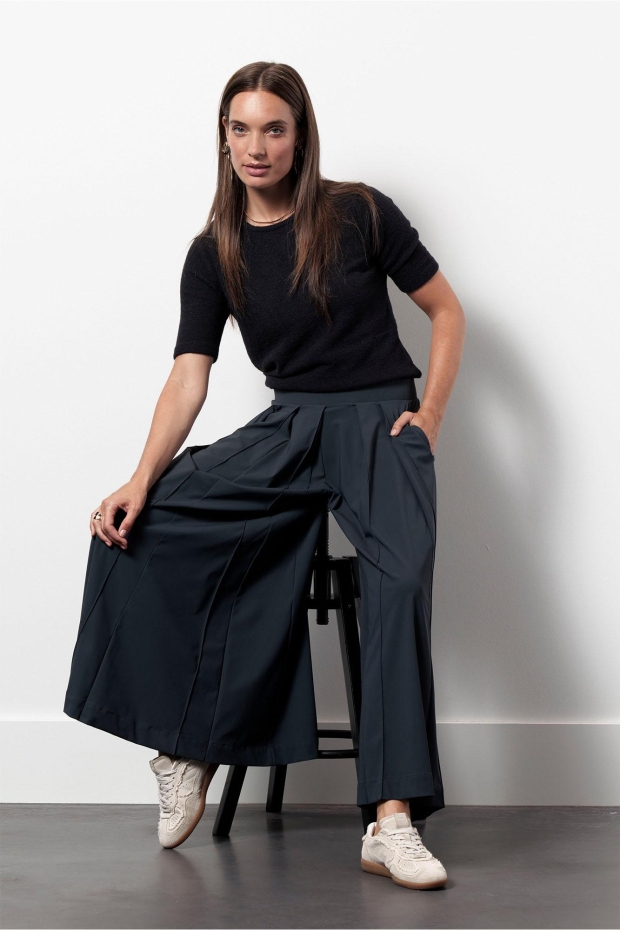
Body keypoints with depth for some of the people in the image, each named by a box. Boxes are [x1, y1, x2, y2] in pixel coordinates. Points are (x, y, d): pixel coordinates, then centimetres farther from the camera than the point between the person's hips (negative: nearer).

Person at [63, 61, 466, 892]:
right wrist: (142, 478, -16)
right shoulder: (215, 254, 6)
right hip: (288, 429, 4)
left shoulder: (358, 214, -1)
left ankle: (393, 822, -35)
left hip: (380, 420, -3)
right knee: (134, 528, -16)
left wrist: (430, 416, -6)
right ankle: (187, 745, -7)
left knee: (401, 578, -32)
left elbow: (446, 311, 6)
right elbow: (188, 378, -1)